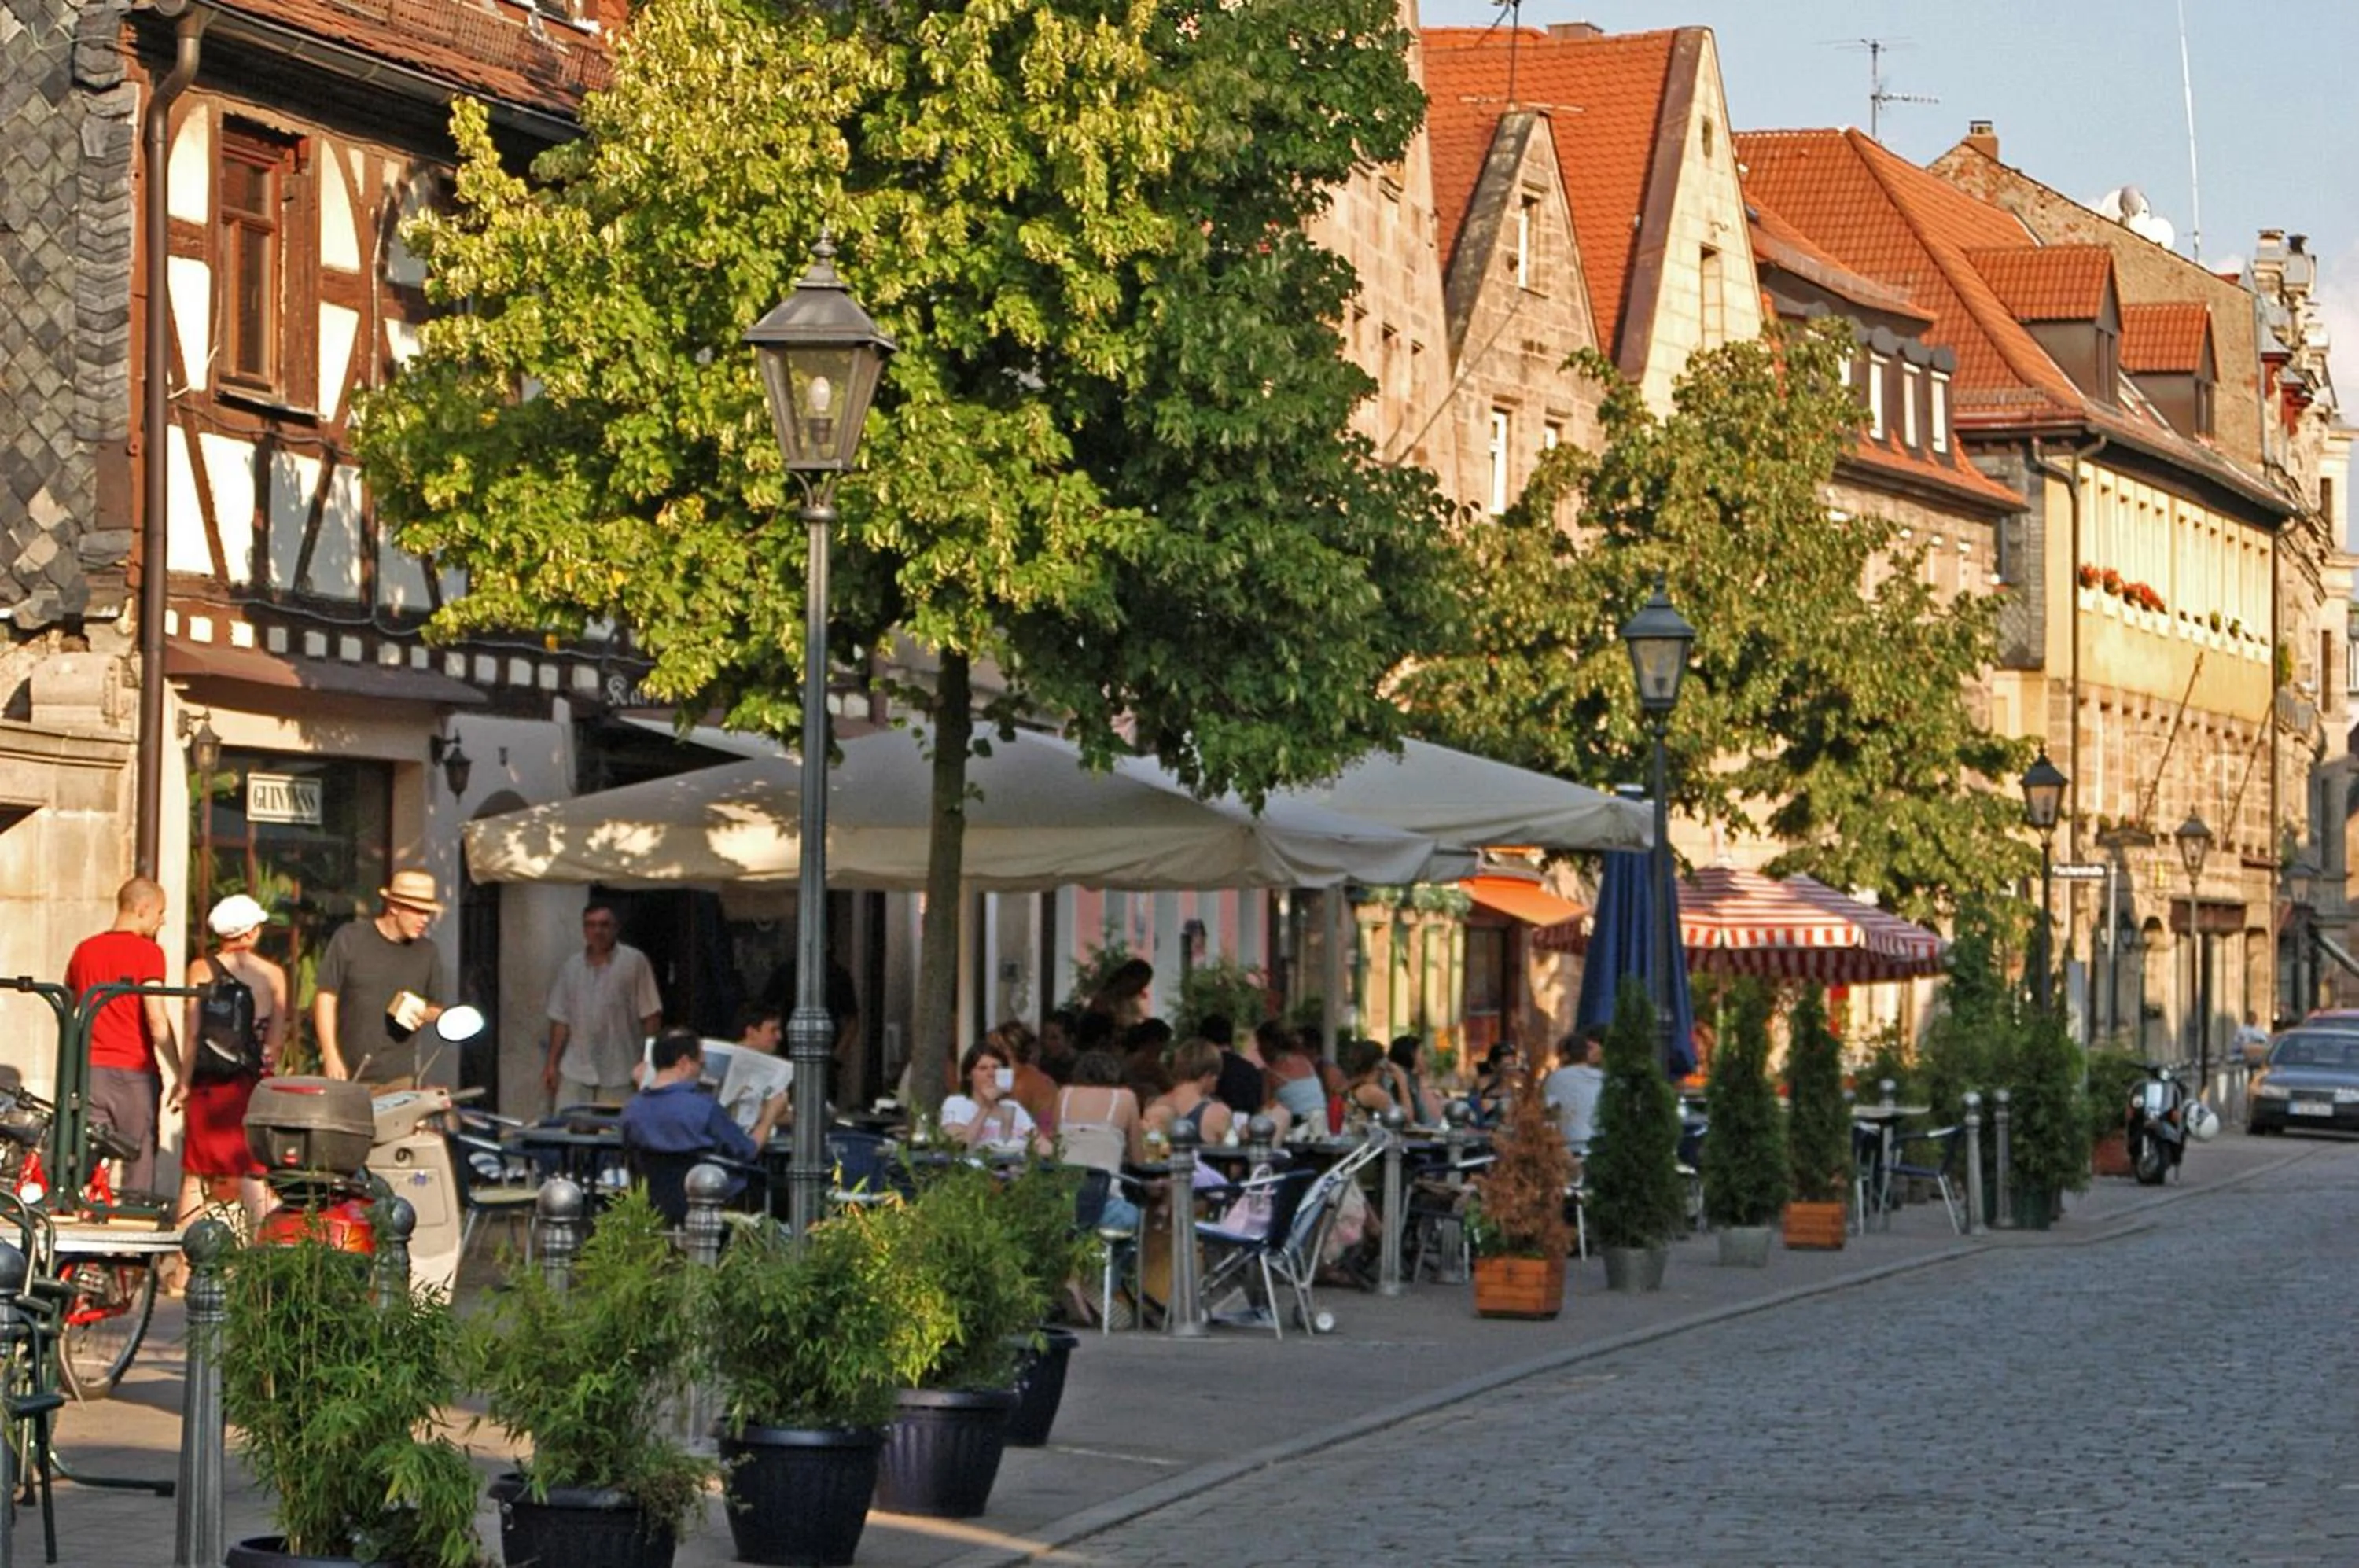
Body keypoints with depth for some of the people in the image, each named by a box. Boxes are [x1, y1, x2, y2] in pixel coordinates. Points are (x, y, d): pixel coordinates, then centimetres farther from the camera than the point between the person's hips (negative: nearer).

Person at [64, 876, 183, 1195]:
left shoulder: (84, 950, 12)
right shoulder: (147, 952, -6)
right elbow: (156, 1017, -14)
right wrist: (179, 1075, -12)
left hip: (89, 1070, 5)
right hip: (134, 1072, -5)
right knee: (140, 1162, 2)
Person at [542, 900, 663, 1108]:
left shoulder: (635, 962, -2)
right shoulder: (570, 966, 10)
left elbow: (650, 1016, -3)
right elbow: (561, 1019, 13)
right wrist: (551, 1063, 9)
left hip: (619, 1076, -4)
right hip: (575, 1075, 4)